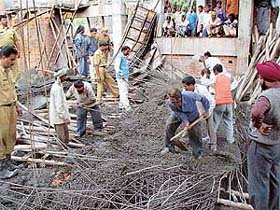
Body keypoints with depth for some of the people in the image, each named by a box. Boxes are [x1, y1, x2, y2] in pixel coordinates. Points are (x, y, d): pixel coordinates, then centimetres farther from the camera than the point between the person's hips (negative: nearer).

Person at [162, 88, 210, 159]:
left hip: (192, 115, -2)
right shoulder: (170, 103, -35)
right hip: (178, 114, 2)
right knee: (169, 127, -8)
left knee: (195, 133, -6)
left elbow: (203, 99, -25)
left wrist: (206, 111, -13)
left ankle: (197, 153, 14)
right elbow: (179, 113, -22)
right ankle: (170, 147, 11)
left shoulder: (190, 96, -43)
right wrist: (185, 121, -34)